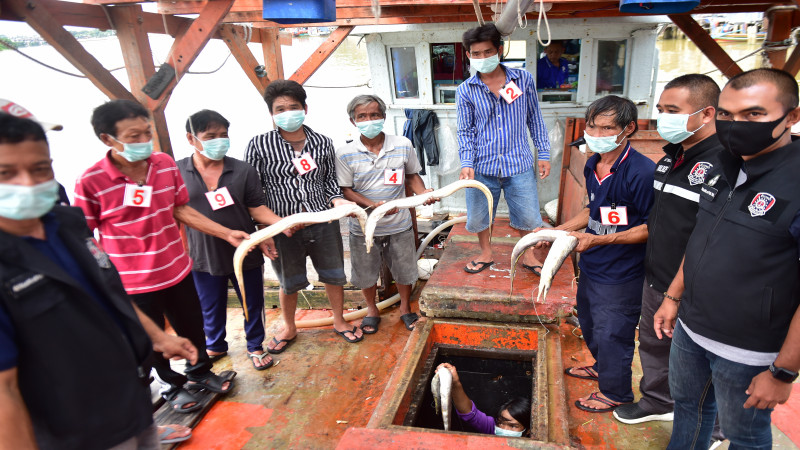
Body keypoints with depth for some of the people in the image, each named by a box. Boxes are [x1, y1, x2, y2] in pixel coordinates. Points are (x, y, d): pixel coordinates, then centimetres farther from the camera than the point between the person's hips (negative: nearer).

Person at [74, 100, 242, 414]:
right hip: (133, 283, -3)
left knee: (192, 329, 21)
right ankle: (171, 385, 45)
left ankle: (199, 371, 49)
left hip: (177, 270, 4)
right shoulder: (91, 182, -20)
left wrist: (227, 234, -1)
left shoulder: (166, 164, -6)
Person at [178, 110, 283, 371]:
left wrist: (280, 222, -23)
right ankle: (215, 347, 46)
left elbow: (257, 208, -5)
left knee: (253, 304, 14)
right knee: (210, 308, 20)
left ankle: (255, 346, 38)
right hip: (202, 257, 1)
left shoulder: (243, 171, -5)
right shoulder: (176, 172, -5)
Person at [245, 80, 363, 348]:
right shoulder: (259, 145, -8)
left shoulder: (323, 143, 1)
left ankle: (339, 321, 41)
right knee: (289, 283, 17)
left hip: (323, 222, 2)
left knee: (334, 275, 16)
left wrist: (336, 199, -10)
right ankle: (289, 328, 43)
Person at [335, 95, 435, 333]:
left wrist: (423, 192, -14)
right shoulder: (345, 154, -11)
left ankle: (405, 307, 44)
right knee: (366, 272, 17)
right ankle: (372, 309, 44)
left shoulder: (403, 145, -5)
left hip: (399, 225, 1)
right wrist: (374, 205, -24)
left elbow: (412, 175, 7)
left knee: (404, 270, 16)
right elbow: (345, 190, -9)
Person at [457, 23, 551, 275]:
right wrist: (467, 164, -12)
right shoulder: (465, 91, -1)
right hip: (482, 167, 0)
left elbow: (535, 119, 8)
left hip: (519, 164, 0)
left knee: (527, 216, 10)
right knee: (477, 217, 12)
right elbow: (465, 131, 1)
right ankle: (486, 254, 39)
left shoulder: (524, 80, 1)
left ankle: (528, 256, 37)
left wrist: (543, 154, 5)